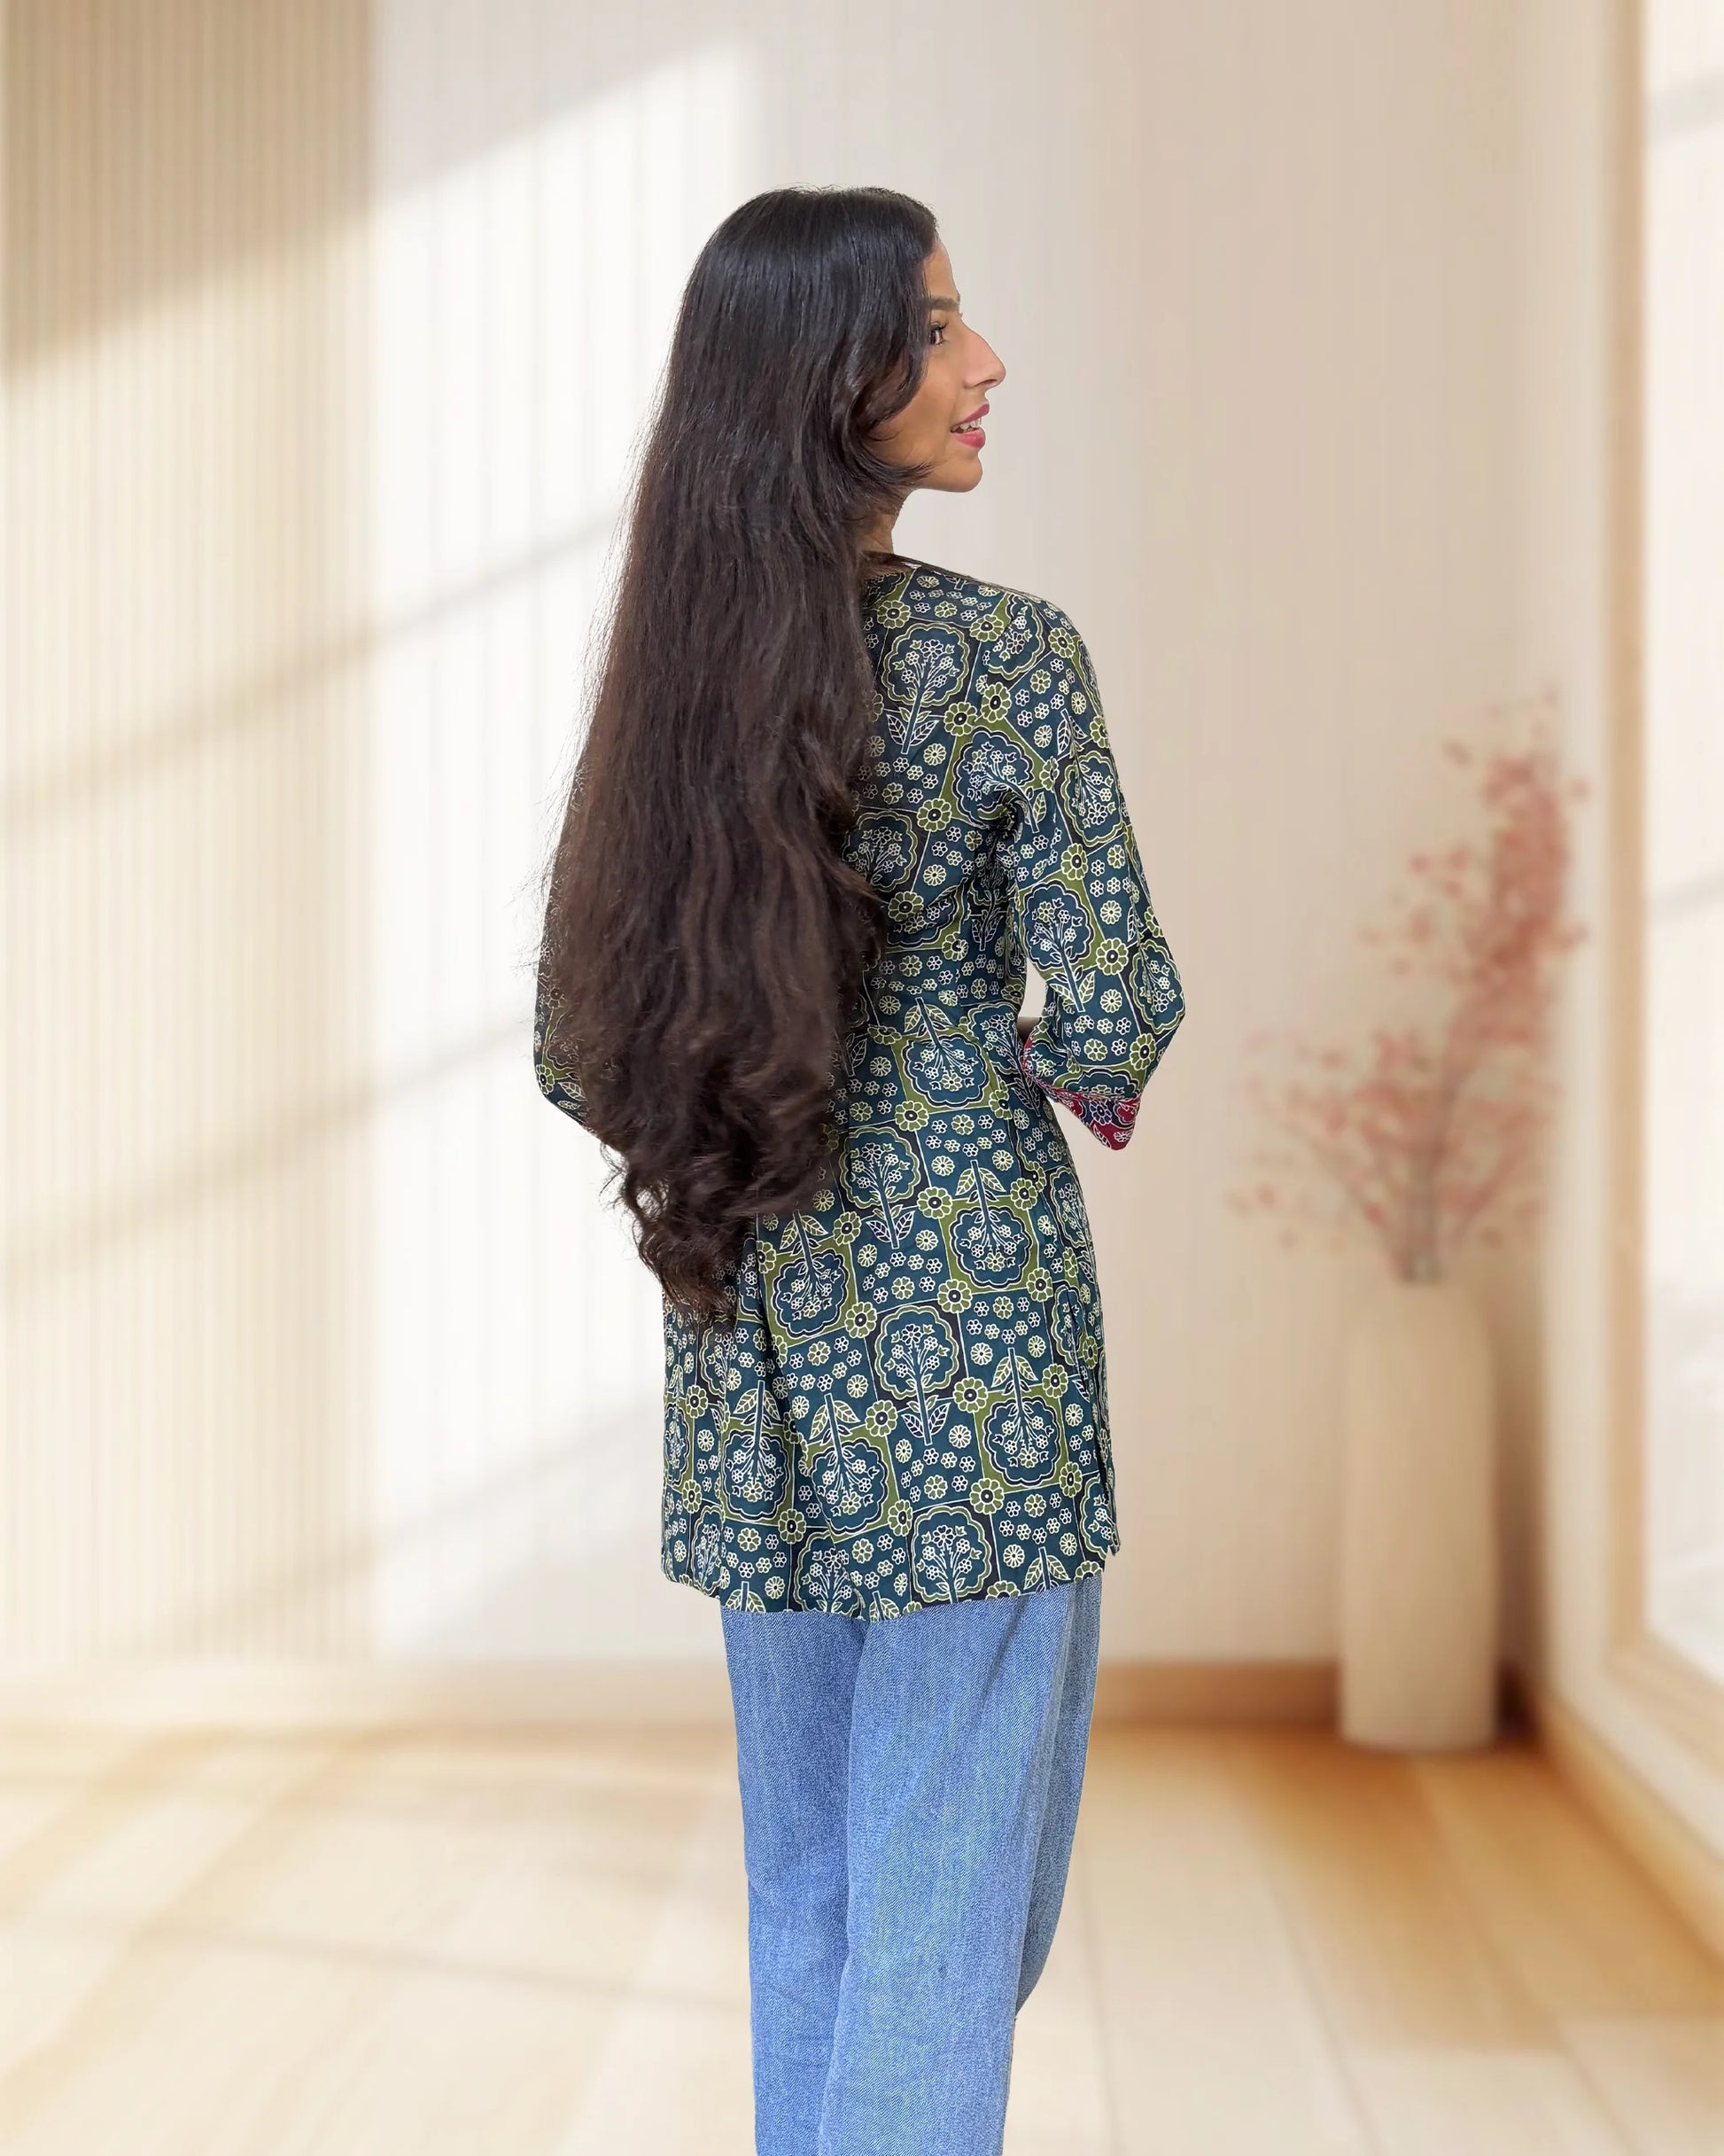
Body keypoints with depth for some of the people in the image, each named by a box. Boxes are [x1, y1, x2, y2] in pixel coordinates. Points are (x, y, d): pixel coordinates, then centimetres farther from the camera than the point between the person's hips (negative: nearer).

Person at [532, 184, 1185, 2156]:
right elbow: (1117, 1014, -16)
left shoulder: (669, 664, 3)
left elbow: (579, 1052, 7)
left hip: (751, 1339, 6)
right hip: (970, 1317, -6)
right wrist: (1074, 1082, 6)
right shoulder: (1005, 657, -13)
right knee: (956, 1875, 5)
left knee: (802, 1882, 18)